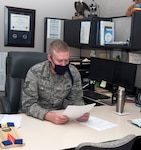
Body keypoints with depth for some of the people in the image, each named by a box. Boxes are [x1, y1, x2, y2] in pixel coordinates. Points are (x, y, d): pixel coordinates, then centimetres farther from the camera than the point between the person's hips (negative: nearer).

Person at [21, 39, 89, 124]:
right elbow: (28, 104, -20)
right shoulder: (35, 72, -16)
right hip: (37, 118, -2)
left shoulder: (74, 73, -7)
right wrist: (49, 116, -37)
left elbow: (76, 100, 0)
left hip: (61, 116, 2)